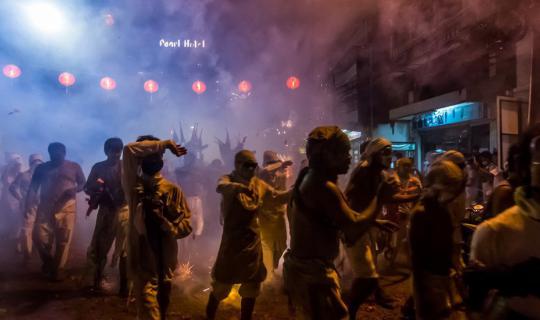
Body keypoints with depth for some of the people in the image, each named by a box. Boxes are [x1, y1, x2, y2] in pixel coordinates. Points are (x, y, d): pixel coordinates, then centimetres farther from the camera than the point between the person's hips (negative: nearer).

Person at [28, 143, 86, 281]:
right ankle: (48, 261, 25)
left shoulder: (74, 167, 9)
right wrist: (29, 205, -6)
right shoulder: (41, 168, 12)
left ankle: (58, 269, 12)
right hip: (45, 207, 2)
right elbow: (33, 187, 7)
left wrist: (74, 189, -11)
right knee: (40, 237, -4)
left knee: (63, 240, -2)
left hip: (67, 207, -1)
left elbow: (83, 184, 11)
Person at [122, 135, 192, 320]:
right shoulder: (134, 186, -3)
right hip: (142, 261, -3)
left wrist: (165, 222, -20)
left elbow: (186, 225, -1)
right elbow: (129, 150, -19)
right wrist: (165, 144, -15)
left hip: (165, 262, 3)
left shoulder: (173, 190, 3)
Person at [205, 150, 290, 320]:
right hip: (232, 242, -4)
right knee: (220, 285, 11)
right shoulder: (229, 179, -12)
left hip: (253, 242, 5)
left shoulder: (259, 184, 2)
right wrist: (240, 186, -56)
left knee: (252, 286, 17)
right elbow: (220, 187, -35)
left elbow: (278, 197, 7)